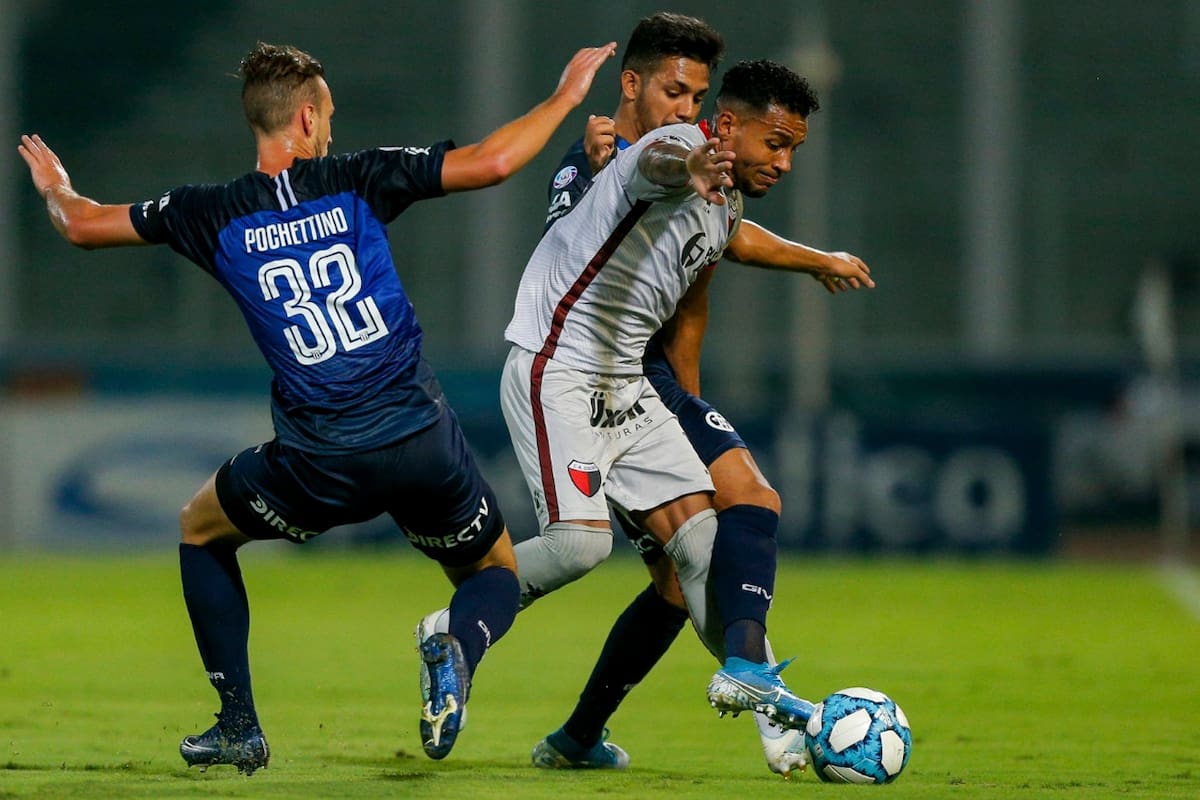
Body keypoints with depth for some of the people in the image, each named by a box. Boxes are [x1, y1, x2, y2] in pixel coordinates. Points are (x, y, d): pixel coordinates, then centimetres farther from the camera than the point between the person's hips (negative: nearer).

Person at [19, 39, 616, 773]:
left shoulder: (214, 216, 2)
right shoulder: (359, 182, -1)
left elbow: (85, 225, 13)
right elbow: (490, 163, -8)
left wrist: (55, 188, 36)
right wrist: (566, 97, 6)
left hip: (319, 466, 0)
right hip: (423, 448, 0)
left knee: (202, 529, 30)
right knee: (496, 575, 24)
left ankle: (239, 727, 21)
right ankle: (457, 648, -15)